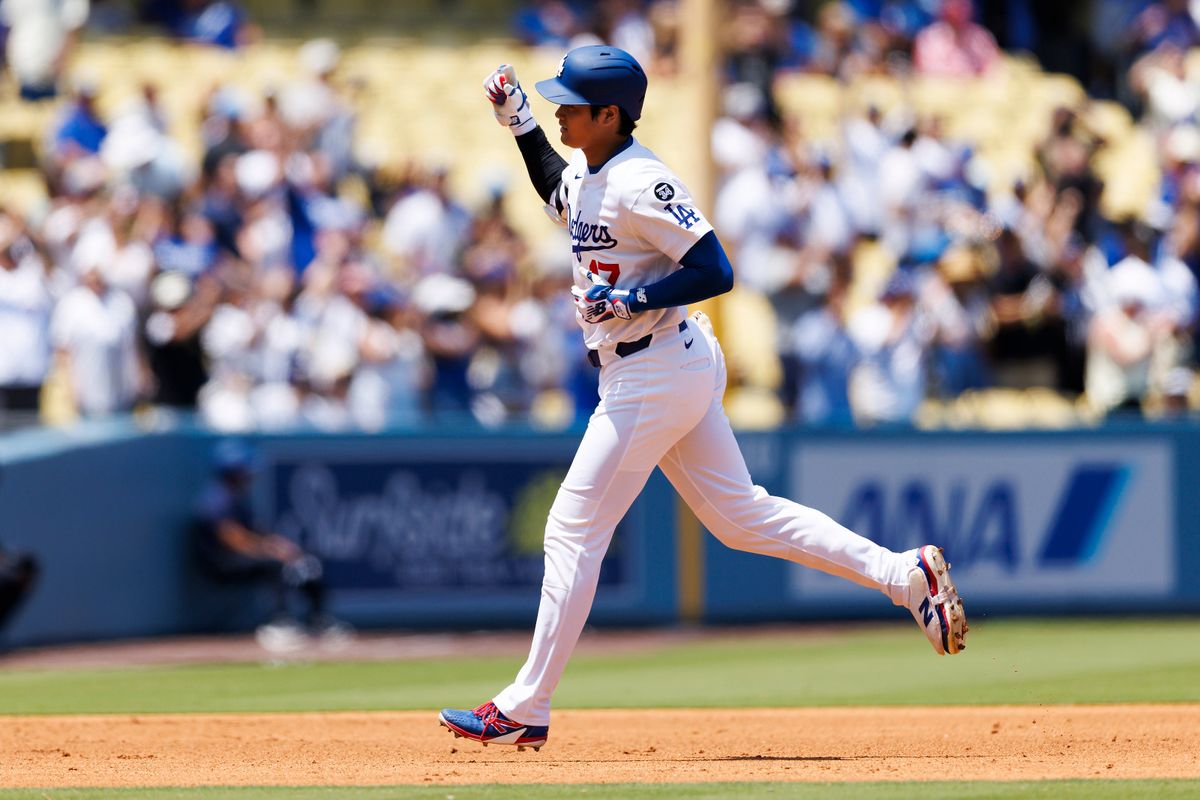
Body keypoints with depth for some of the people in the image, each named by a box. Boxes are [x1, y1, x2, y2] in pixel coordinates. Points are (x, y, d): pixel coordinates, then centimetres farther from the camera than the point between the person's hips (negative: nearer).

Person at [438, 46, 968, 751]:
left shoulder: (641, 185, -19)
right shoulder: (584, 174, 9)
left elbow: (716, 272, -22)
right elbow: (559, 196, 34)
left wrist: (630, 301, -24)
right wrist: (520, 122, 22)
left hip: (656, 371, -10)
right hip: (674, 373, 10)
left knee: (574, 531, -5)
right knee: (740, 515, 13)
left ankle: (525, 711, 1)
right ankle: (907, 576, 11)